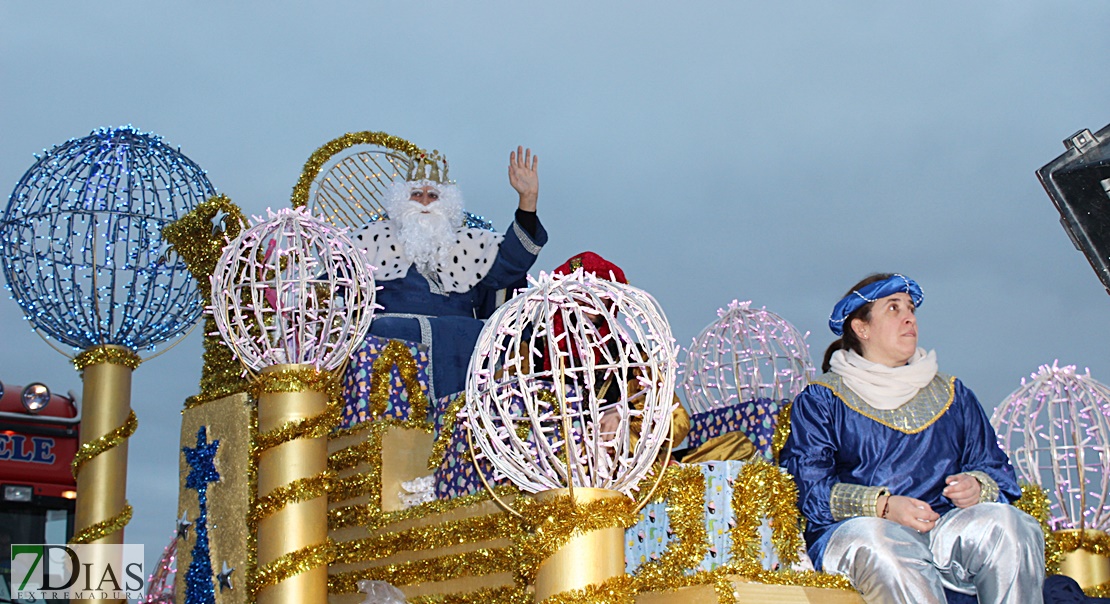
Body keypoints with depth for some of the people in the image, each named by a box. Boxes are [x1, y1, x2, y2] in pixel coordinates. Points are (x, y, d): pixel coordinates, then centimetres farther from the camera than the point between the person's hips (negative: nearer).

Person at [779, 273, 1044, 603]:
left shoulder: (952, 394, 27)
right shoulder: (819, 400, 14)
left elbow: (996, 469, 22)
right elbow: (808, 487, 1)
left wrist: (978, 487, -4)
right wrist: (882, 506, -16)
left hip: (950, 527, 3)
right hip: (858, 527, -3)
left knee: (1004, 522, -31)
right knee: (870, 539, -39)